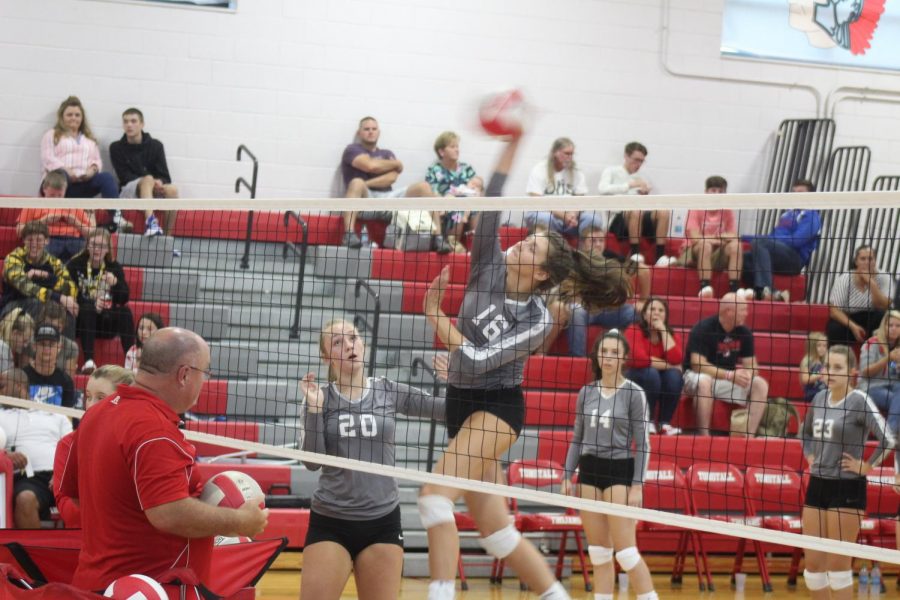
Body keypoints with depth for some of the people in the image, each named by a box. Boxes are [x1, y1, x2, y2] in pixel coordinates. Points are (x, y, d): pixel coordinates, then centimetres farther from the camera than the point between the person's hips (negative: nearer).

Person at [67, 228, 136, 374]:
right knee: (87, 309, -33)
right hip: (82, 319, -2)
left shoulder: (114, 268, 5)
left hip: (106, 322, 2)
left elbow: (124, 300, -4)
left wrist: (115, 283, -24)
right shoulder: (75, 265, 0)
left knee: (125, 312, -25)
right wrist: (92, 303, -25)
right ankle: (89, 361, -43)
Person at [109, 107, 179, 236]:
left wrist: (159, 183, -22)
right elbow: (124, 176, -4)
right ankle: (150, 221, -57)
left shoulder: (155, 145, 8)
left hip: (155, 192, 2)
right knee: (148, 179, -35)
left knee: (172, 189, -31)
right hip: (128, 192, -2)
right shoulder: (116, 148, 5)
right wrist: (152, 182, -19)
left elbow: (164, 177, 4)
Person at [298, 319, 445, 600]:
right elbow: (312, 461, -7)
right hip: (330, 521, -1)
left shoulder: (389, 392, 3)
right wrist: (314, 408, -16)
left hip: (382, 521, 1)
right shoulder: (319, 397, 1)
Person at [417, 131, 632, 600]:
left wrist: (436, 318, -16)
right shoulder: (490, 268, 1)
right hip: (462, 404, 6)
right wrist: (510, 148, -14)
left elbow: (479, 360, -20)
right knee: (492, 524, 7)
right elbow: (489, 211, -9)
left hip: (497, 407, -6)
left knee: (436, 495, -24)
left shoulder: (537, 321, -13)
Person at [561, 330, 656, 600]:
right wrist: (567, 475, 9)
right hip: (589, 470, 5)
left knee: (625, 550, -10)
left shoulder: (634, 393, -5)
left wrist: (637, 485, -11)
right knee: (599, 552, 7)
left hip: (619, 471, -5)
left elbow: (643, 443, -6)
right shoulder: (586, 392, 9)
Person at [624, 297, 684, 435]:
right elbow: (639, 359, -28)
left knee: (674, 375, -27)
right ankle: (648, 422, -23)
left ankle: (665, 423, -19)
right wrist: (668, 365, -19)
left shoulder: (672, 335, -1)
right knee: (650, 373, -34)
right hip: (636, 380, -3)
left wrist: (663, 330, -19)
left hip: (663, 386, 4)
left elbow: (676, 359, -22)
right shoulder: (634, 331, -13)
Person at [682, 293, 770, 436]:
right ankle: (704, 436, -35)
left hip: (729, 380, 6)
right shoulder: (703, 329, -16)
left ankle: (749, 436, -22)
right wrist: (729, 375, -33)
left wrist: (748, 374, -22)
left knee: (761, 385, -15)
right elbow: (697, 364, -24)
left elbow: (751, 365, 5)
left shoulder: (744, 333, 0)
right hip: (697, 376, -6)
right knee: (704, 382, -39)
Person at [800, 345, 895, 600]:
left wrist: (867, 466, -14)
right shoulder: (820, 398, 8)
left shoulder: (859, 401, -11)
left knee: (838, 564, -2)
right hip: (817, 484, 7)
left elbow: (888, 440, -22)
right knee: (813, 563, 8)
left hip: (847, 488, -7)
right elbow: (805, 432, 28)